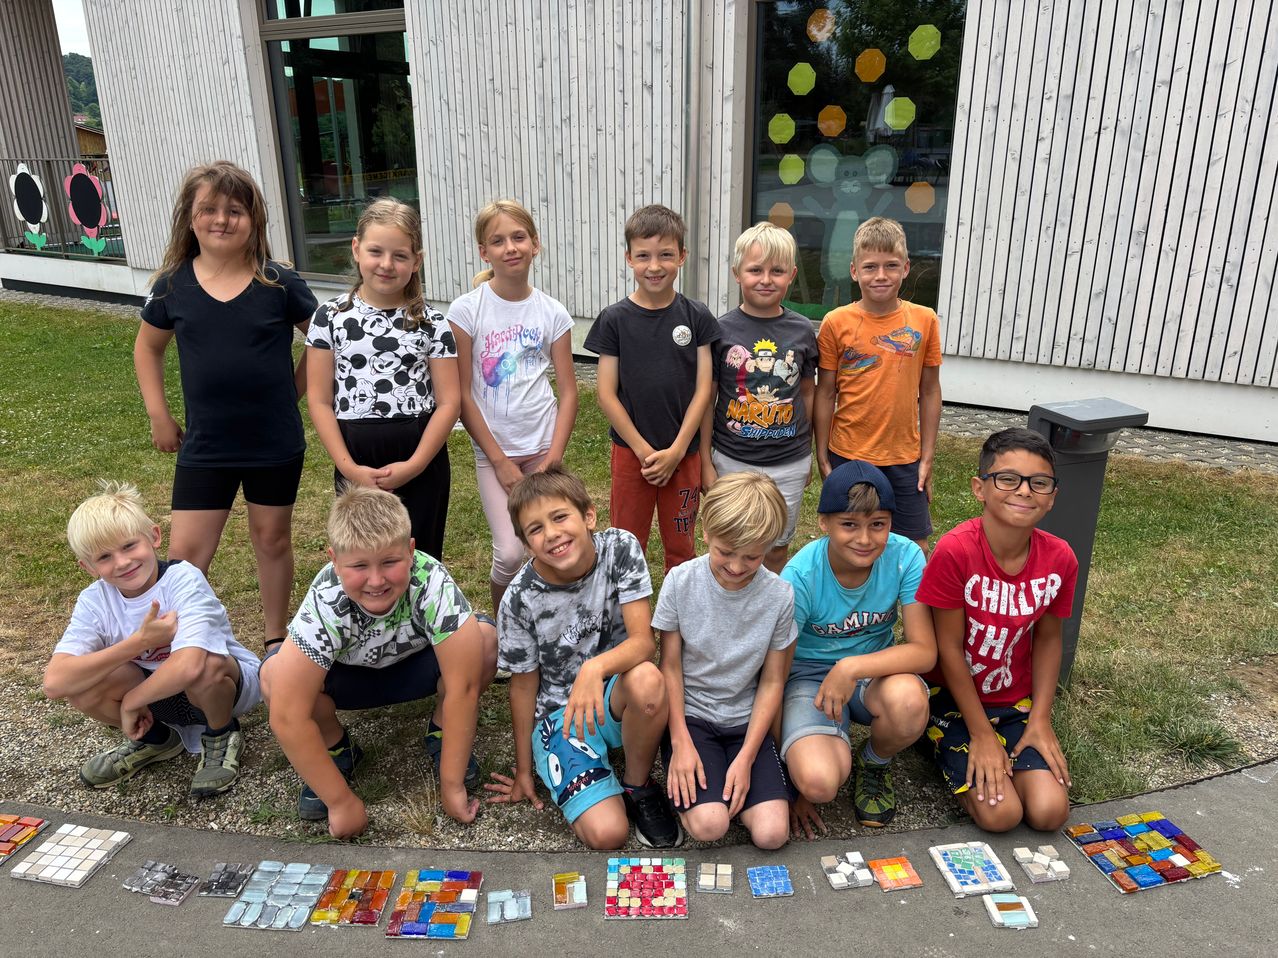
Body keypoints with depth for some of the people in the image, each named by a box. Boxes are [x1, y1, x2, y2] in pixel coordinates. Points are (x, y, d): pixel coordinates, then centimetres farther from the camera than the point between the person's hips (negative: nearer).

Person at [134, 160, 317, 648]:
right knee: (185, 553, 1)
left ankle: (276, 639, 32)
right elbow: (147, 348, 12)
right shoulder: (173, 285, -2)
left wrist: (291, 392, 1)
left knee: (272, 539, 14)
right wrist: (159, 415, 7)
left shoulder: (279, 283, -8)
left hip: (275, 443, -1)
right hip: (204, 445, 1)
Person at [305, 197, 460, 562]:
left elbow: (449, 401, -5)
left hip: (421, 460, 0)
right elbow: (319, 401, -1)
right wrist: (348, 467, -10)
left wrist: (414, 465, -13)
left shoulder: (431, 323, -1)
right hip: (356, 461, 1)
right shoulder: (330, 317, 0)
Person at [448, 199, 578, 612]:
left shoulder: (553, 313, -1)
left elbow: (568, 391, 1)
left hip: (543, 445, 2)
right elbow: (462, 394, -7)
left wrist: (553, 459, -8)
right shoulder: (466, 310, -7)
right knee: (509, 553, -10)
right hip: (493, 449, -2)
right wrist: (500, 461, -9)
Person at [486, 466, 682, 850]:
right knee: (606, 832, -25)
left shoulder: (620, 548, -17)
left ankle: (638, 787, -8)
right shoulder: (521, 598, -17)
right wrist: (523, 770, 5)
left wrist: (596, 668, -42)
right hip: (559, 713, -2)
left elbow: (644, 641, -21)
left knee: (648, 680, -36)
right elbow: (524, 685, -3)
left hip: (613, 694, 2)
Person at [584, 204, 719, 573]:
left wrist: (676, 450, -11)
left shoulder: (696, 317, -1)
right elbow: (606, 394, -5)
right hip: (630, 451, -1)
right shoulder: (614, 319, -4)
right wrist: (644, 450, -11)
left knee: (680, 546, 14)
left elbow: (703, 388, -3)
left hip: (684, 453, 1)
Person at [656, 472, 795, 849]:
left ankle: (729, 783, 11)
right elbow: (670, 666, -5)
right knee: (708, 825, -22)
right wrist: (681, 742, -13)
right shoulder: (680, 582, -13)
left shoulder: (779, 596, -11)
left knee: (772, 832, -16)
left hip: (746, 720, 2)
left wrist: (746, 757, -11)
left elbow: (772, 682, -4)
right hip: (690, 714, -1)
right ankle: (684, 778, 8)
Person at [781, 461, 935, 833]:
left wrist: (853, 667, -35)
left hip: (876, 670, 3)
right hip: (809, 675, -2)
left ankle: (875, 764, 1)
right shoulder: (800, 577, -22)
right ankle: (840, 753, 9)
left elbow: (924, 650, -18)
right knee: (819, 782, -31)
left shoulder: (905, 557, -18)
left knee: (908, 700, -35)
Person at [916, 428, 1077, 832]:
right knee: (1000, 813, -14)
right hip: (953, 695, -4)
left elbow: (1048, 639, 3)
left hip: (1016, 700, 4)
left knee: (1049, 811, -11)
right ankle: (945, 746, 14)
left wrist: (1040, 717, -4)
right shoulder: (955, 551, -27)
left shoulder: (1059, 559, -12)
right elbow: (949, 648, -19)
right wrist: (982, 733, -13)